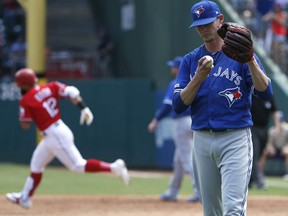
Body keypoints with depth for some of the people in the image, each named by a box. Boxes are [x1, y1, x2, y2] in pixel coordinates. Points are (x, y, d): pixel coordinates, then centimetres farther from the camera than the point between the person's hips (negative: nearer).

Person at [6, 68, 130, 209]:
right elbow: (71, 92, -5)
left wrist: (22, 109, 9)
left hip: (55, 136, -10)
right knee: (36, 165, 21)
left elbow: (25, 125, -5)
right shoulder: (50, 87, 8)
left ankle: (113, 168, -18)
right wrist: (84, 108, -8)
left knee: (78, 166, -10)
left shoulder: (26, 101, -11)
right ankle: (25, 197, 31)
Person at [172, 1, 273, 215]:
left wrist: (251, 61, -26)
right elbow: (179, 105, 1)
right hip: (202, 140, 4)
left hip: (235, 140, -4)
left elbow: (266, 92, -11)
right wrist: (198, 78, -14)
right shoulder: (190, 60, 10)